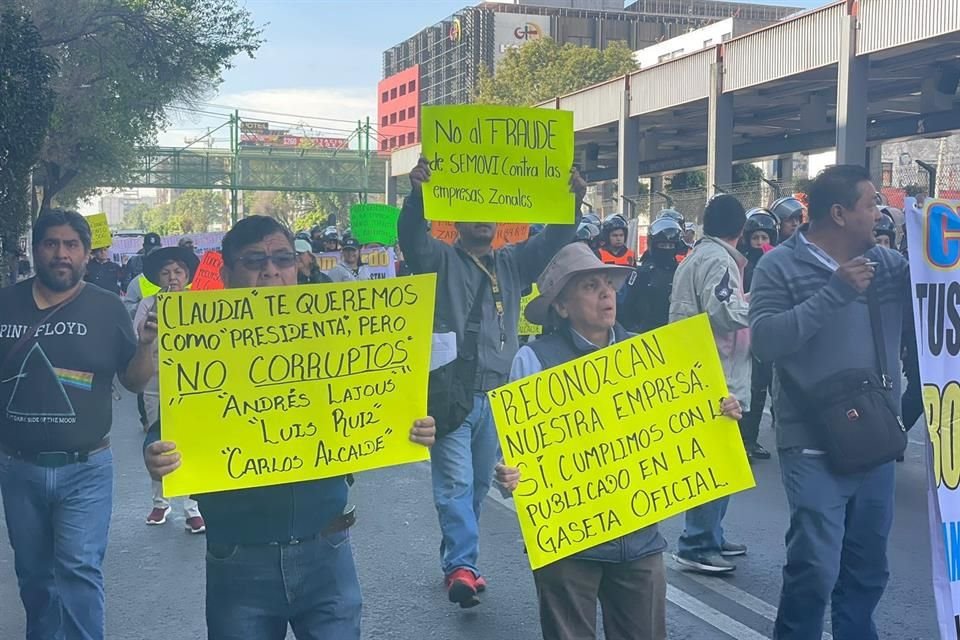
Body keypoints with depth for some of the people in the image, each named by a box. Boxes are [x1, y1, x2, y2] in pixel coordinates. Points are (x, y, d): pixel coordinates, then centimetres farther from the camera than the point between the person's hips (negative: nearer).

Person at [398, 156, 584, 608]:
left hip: (498, 395, 5)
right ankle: (462, 566, -13)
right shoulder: (441, 260, 2)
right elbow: (412, 237, -17)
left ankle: (455, 559, 26)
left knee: (479, 483, 13)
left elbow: (553, 242, 6)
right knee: (455, 482, -11)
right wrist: (418, 195, -36)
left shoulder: (512, 263, 15)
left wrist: (573, 204, -12)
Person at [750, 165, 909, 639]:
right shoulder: (781, 265, -5)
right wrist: (834, 292, -19)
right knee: (815, 568, -7)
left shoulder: (889, 263, 8)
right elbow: (765, 340, -17)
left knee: (867, 568, 17)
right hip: (815, 445, -5)